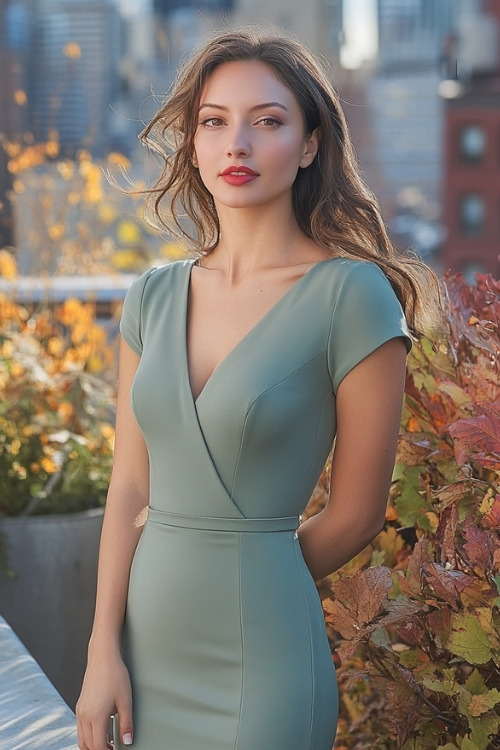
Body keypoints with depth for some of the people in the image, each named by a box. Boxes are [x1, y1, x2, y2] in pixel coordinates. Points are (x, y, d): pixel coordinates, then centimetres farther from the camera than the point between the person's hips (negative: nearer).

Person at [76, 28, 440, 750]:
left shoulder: (351, 293, -11)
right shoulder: (154, 297, 5)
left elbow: (356, 513, -6)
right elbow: (129, 487, 4)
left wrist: (249, 585, 5)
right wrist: (105, 651, -3)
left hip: (257, 663, -5)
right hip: (144, 653, 5)